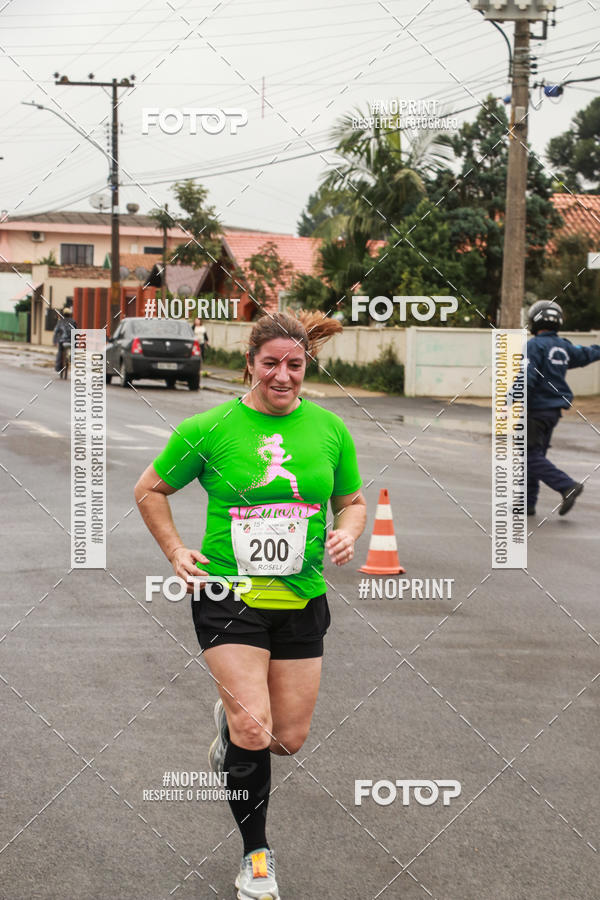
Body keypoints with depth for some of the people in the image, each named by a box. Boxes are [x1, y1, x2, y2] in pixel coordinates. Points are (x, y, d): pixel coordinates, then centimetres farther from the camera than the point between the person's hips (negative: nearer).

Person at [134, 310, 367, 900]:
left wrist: (347, 533, -6)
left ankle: (231, 721, 43)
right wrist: (176, 552, -3)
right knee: (253, 732, -15)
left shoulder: (330, 429, 3)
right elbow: (150, 489, 6)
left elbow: (352, 500, 15)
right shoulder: (210, 428, -6)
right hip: (228, 595, -3)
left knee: (288, 739, 6)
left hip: (301, 600, 4)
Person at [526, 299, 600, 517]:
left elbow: (527, 377, -23)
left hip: (537, 409, -8)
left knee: (532, 457, -9)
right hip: (554, 410, 8)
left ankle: (568, 487, -21)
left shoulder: (535, 345, -12)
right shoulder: (564, 347, 10)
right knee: (534, 456, 14)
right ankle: (528, 503, 15)